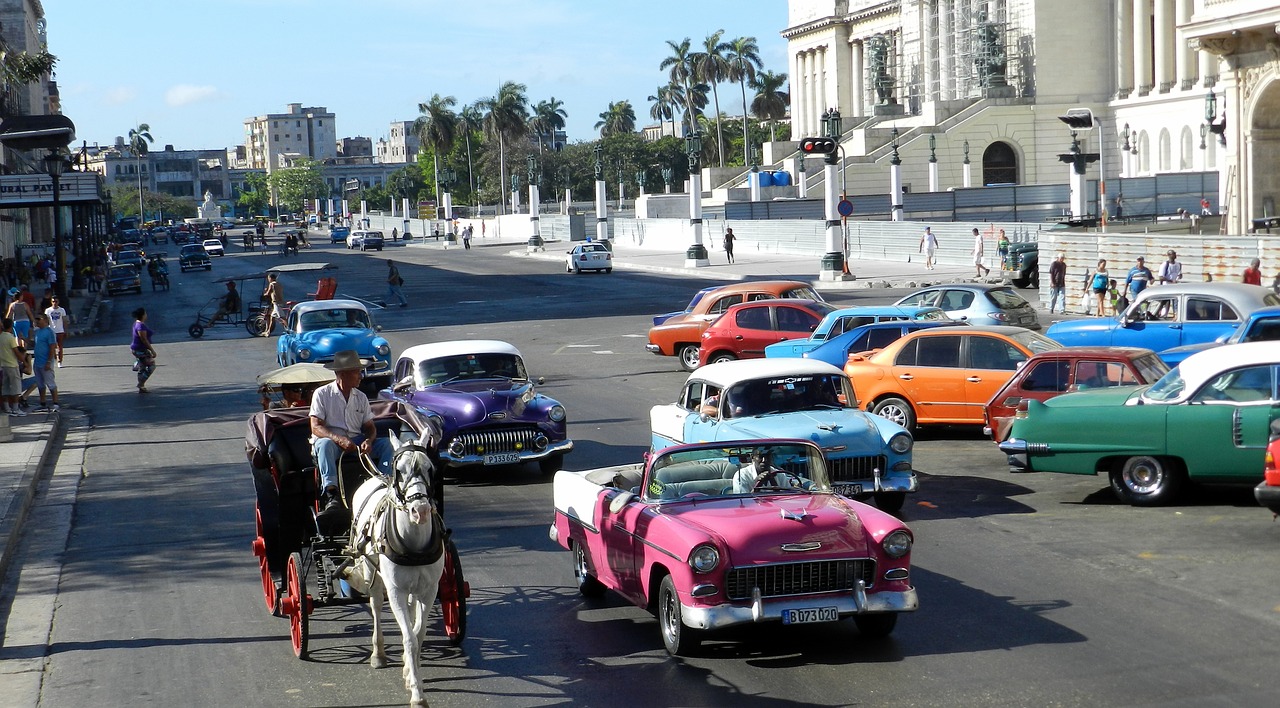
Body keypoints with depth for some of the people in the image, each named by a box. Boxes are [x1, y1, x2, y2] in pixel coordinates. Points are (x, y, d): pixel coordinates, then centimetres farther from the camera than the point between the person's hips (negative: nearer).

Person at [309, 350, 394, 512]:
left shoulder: (361, 397, 13)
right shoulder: (322, 394, -2)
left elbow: (369, 426, 10)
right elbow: (316, 427, -11)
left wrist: (368, 440, -16)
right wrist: (340, 439, -27)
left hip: (356, 442, 5)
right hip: (330, 439, -4)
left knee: (386, 443, -16)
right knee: (325, 444, -39)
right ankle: (331, 493, -51)